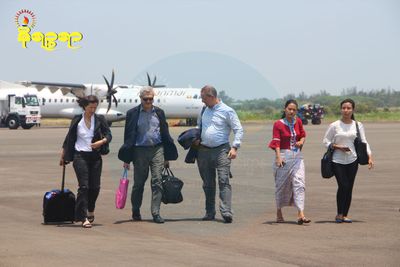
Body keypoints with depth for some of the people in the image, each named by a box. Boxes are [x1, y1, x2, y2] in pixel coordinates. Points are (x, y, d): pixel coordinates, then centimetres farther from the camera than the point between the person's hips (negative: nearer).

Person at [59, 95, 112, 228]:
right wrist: (63, 156, 11)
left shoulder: (100, 119, 4)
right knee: (83, 186, -10)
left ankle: (90, 211, 31)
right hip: (80, 156, -2)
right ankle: (84, 218, -10)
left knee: (95, 186, 4)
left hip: (95, 156, 2)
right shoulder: (77, 120, 2)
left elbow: (109, 135, 3)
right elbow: (69, 138, 9)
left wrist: (102, 141, -18)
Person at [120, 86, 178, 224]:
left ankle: (156, 213, -5)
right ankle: (136, 212, 23)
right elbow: (128, 136, 2)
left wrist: (167, 156, 11)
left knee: (157, 181, -7)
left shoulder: (159, 112, 10)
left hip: (157, 150, 2)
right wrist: (126, 159, -1)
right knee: (138, 183, 7)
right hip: (140, 151, -2)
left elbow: (165, 134, 14)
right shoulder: (133, 113, 2)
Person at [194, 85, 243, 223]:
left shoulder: (227, 111, -4)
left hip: (221, 150, -5)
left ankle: (226, 212, -20)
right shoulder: (204, 111, 12)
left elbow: (238, 130, -4)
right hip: (204, 151, 6)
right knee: (208, 184, 9)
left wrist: (234, 147, -14)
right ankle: (209, 213, 16)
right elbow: (199, 126, 26)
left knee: (224, 181, -13)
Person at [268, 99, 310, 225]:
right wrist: (278, 157, -23)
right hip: (284, 156, -3)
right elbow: (276, 142, -12)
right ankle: (279, 212, 22)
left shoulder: (298, 121, 8)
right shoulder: (278, 124, -5)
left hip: (297, 156, 3)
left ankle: (300, 214, -14)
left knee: (299, 183, -9)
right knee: (282, 185, 6)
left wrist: (301, 142, -2)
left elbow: (303, 135, 21)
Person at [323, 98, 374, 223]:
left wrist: (370, 157, -9)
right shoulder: (334, 125, 0)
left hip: (352, 160, 2)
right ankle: (339, 214, -1)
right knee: (343, 186, -13)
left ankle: (344, 215, 12)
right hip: (338, 160, -2)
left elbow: (364, 142, 4)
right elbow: (326, 141, 5)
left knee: (349, 188, 3)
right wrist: (338, 147, -11)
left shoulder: (358, 125, 6)